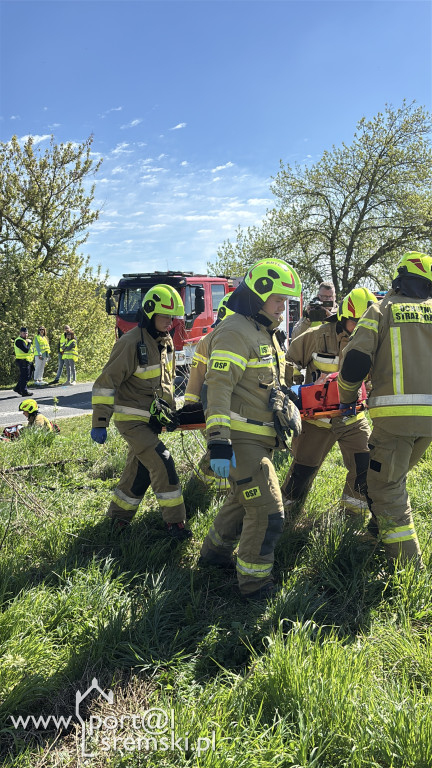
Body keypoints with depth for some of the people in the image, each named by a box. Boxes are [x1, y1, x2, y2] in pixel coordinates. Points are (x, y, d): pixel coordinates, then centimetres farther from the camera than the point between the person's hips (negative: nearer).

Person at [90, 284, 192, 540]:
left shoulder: (166, 341, 6)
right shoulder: (131, 343, -20)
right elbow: (106, 383, -19)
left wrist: (170, 412, 22)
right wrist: (100, 423, -20)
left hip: (152, 419, 8)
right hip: (132, 419, -8)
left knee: (139, 471, 14)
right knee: (162, 463, -13)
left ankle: (118, 517, 30)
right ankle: (174, 522, -2)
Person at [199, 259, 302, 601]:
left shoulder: (265, 333, 16)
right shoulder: (235, 332, -17)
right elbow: (218, 389, -25)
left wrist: (288, 411, 30)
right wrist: (219, 445, -30)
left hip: (260, 438, 10)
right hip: (240, 440, -10)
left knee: (243, 501, 23)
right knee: (268, 512, -8)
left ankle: (215, 550, 44)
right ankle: (254, 583, 10)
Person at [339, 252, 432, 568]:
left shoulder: (383, 310, 5)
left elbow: (356, 359, -6)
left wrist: (346, 398, 9)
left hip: (395, 412, -5)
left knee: (386, 488, 3)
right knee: (395, 475, 26)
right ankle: (382, 526, 41)